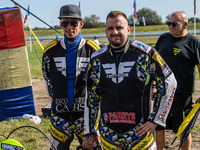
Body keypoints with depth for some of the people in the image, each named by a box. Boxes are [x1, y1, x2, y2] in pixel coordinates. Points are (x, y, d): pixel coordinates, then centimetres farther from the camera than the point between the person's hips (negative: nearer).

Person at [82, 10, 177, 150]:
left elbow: (169, 83, -1)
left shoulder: (145, 53, -6)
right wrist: (90, 132, 10)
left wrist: (155, 119, -3)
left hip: (139, 132, -3)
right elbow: (91, 96, 11)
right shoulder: (97, 59, 5)